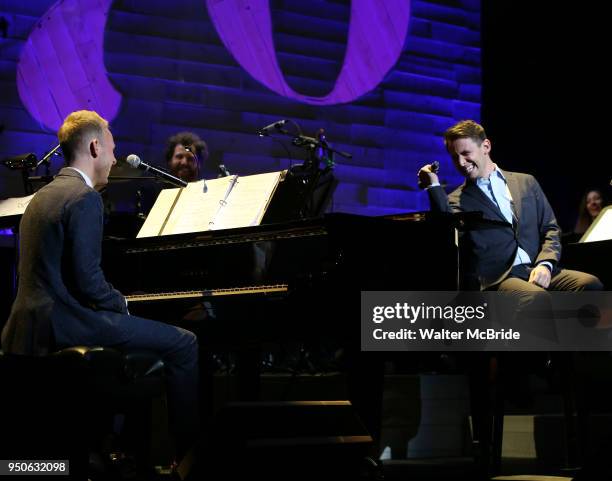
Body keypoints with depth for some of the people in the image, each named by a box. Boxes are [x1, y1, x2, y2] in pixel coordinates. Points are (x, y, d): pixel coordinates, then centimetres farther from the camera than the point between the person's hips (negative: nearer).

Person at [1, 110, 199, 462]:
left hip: (32, 325, 10)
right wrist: (121, 302, 0)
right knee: (184, 343, -5)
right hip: (64, 324, -10)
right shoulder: (85, 198, -12)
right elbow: (88, 280, -18)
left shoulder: (43, 195, 17)